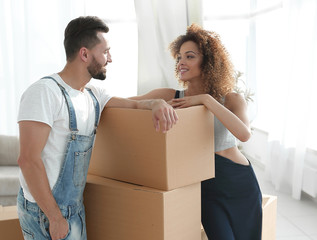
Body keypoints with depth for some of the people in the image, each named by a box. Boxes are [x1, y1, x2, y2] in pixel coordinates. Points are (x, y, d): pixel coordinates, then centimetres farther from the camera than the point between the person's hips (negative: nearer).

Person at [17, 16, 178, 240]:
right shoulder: (44, 92, -19)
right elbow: (29, 159, -23)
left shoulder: (93, 94, 6)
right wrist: (55, 217, -22)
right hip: (45, 212, -8)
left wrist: (157, 103, -14)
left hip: (76, 205, 8)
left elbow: (133, 104, 11)